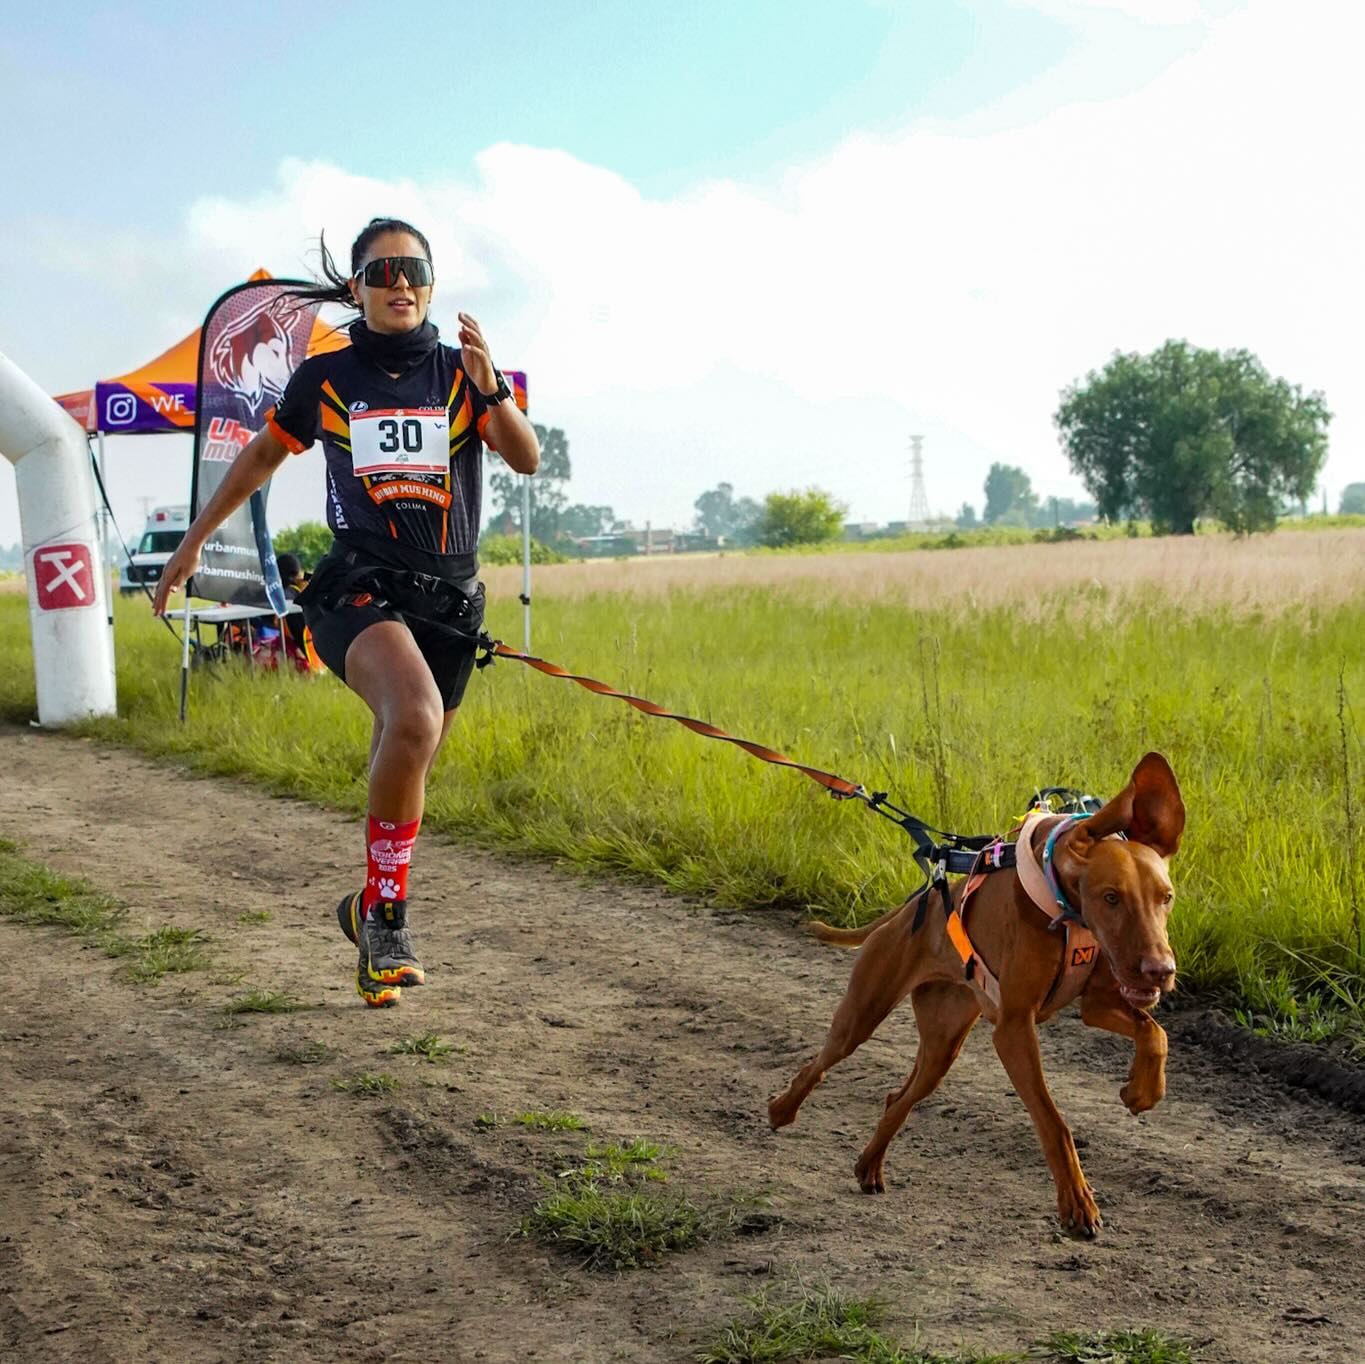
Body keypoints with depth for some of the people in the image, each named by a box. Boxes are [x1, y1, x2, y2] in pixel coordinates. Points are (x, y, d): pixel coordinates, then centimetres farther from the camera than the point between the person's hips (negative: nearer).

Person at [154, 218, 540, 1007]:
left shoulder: (461, 373, 6)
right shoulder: (326, 378, 6)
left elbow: (527, 460, -7)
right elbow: (264, 455, 19)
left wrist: (491, 388, -25)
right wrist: (194, 542, 23)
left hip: (450, 595, 3)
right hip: (361, 586, -3)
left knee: (406, 774, 10)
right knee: (414, 719, -32)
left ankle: (373, 913, 34)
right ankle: (387, 908, -20)